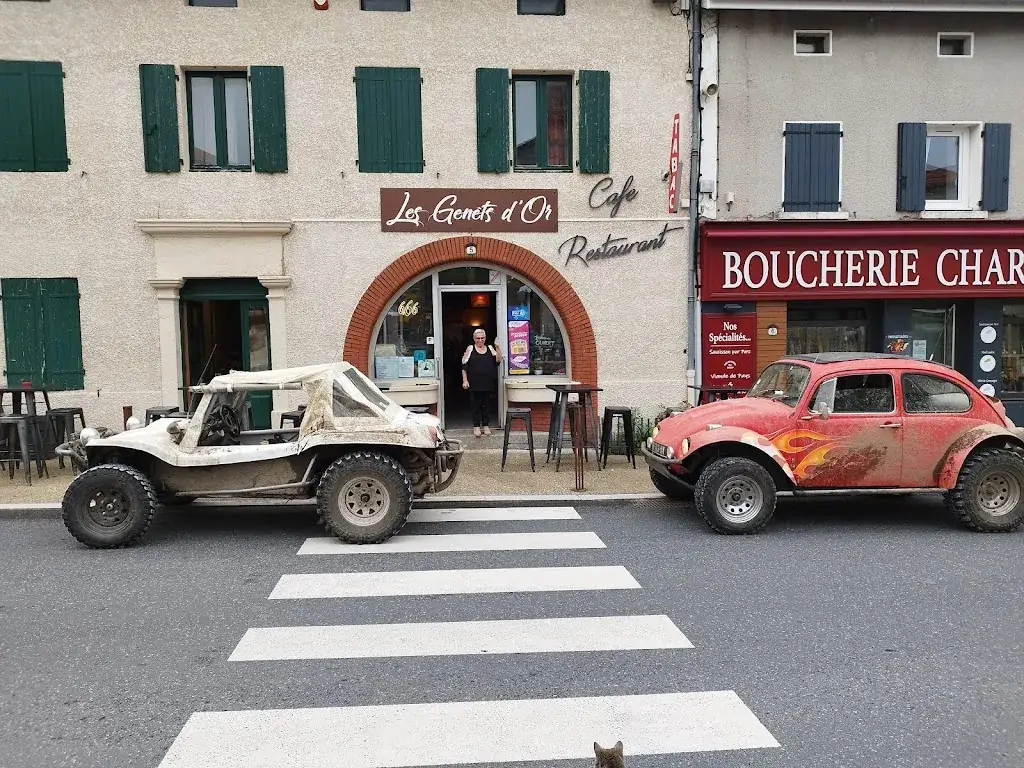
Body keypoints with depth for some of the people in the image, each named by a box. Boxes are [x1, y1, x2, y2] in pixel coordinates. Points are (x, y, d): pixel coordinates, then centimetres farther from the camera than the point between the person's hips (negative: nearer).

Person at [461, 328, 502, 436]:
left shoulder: (490, 348, 10)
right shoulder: (470, 349, 2)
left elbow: (498, 360, -1)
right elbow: (464, 366, 0)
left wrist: (498, 348, -13)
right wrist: (465, 380, -6)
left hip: (487, 383, 2)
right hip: (474, 383, -2)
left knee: (486, 404, 8)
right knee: (475, 404, 3)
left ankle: (486, 425, 18)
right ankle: (476, 426, 12)